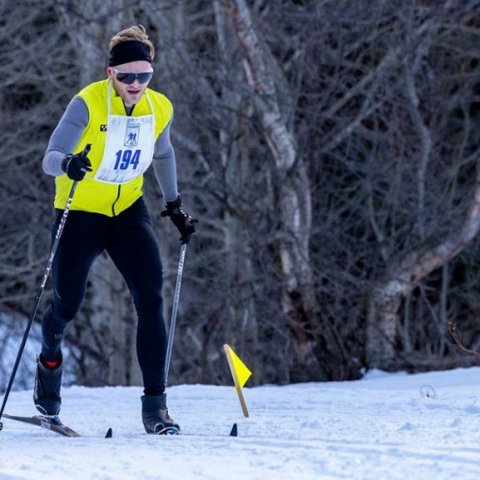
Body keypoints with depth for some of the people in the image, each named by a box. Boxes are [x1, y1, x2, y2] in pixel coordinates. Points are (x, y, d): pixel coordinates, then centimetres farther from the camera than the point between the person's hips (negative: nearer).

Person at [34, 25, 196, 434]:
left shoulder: (160, 109, -5)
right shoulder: (87, 104, -20)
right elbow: (50, 158, -27)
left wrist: (174, 205, 16)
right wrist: (67, 163, -49)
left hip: (128, 211, 3)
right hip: (81, 212, -3)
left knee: (151, 300, -14)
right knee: (67, 305, 4)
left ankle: (155, 403, -13)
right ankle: (50, 359, 41)